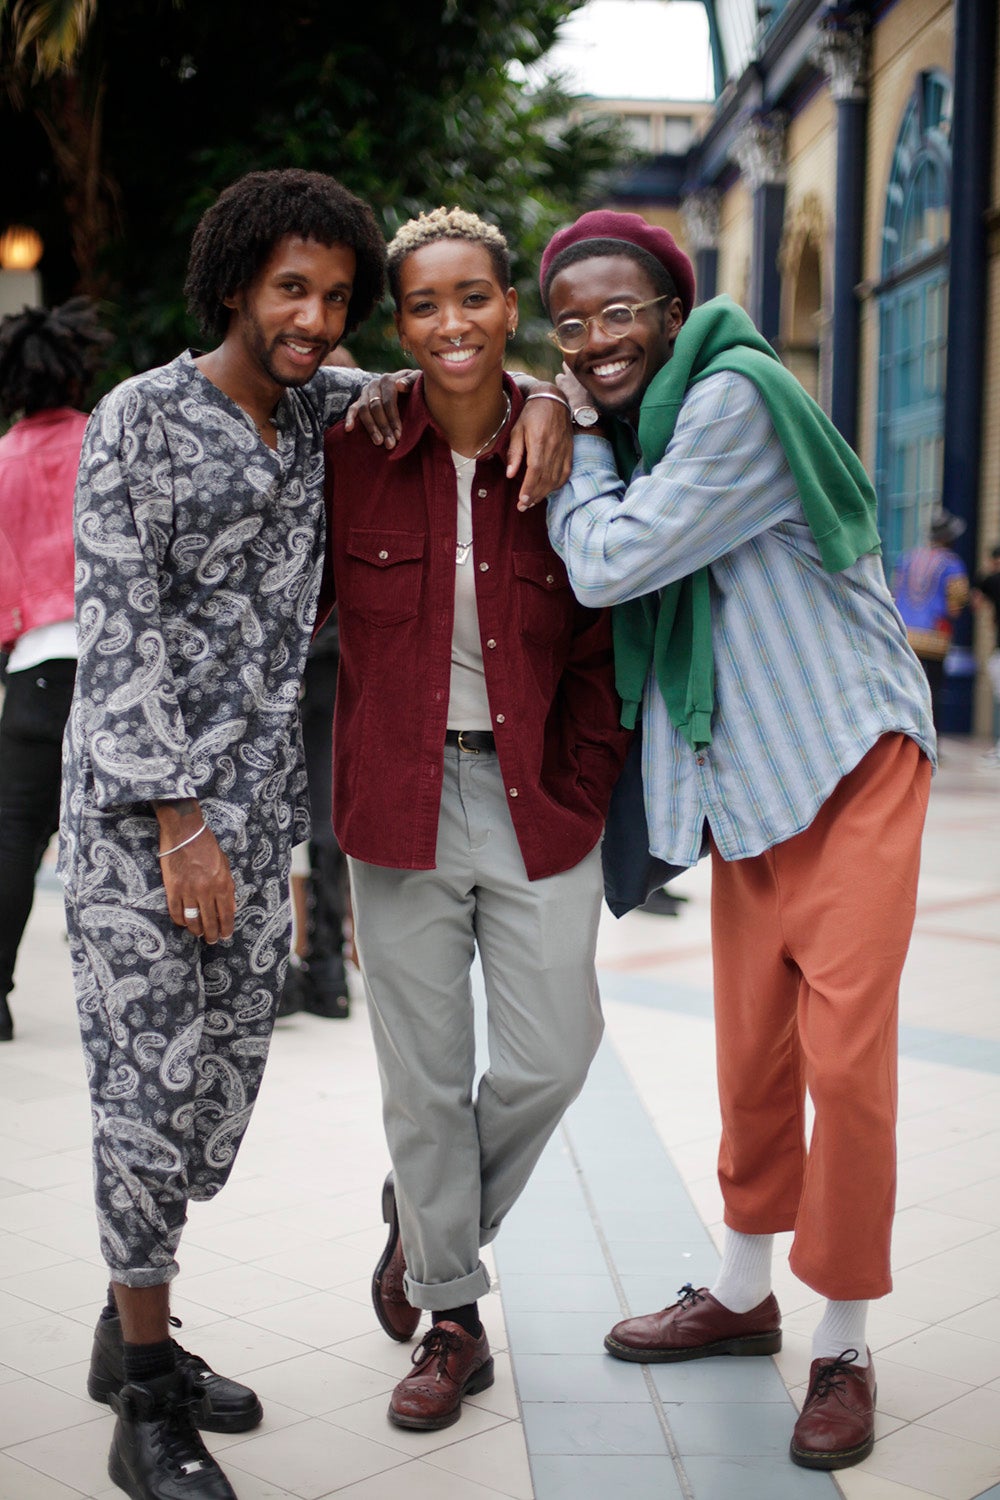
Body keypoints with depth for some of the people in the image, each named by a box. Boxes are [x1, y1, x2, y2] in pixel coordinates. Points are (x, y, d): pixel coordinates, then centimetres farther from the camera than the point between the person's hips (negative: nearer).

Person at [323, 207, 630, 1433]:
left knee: (551, 1056, 3)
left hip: (539, 797, 1)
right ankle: (451, 1321, 25)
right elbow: (322, 615, 7)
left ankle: (428, 1215, 34)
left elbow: (602, 644, 4)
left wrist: (586, 789, -2)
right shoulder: (355, 449, -3)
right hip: (400, 795, 0)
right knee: (424, 1073, 5)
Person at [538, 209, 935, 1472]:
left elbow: (609, 565, -19)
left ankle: (842, 1348, 9)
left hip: (847, 764, -7)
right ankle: (742, 1297, 31)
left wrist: (582, 439, -3)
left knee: (845, 1061, -7)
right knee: (753, 1060, 13)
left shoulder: (734, 396, -15)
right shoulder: (628, 439, 12)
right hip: (743, 782, 8)